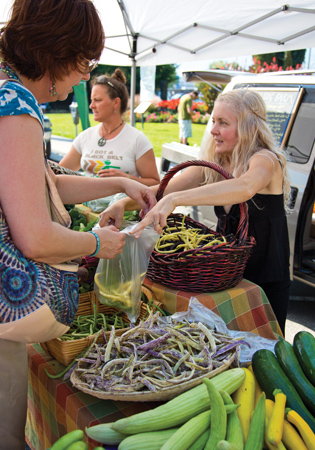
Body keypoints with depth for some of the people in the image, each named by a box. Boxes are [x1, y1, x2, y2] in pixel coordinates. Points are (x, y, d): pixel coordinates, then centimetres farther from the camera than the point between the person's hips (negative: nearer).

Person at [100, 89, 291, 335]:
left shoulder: (265, 160, -20)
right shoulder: (213, 163, 1)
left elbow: (245, 187, -43)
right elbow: (164, 189, -5)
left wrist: (174, 200, -52)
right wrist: (123, 203, -23)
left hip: (267, 283, -6)